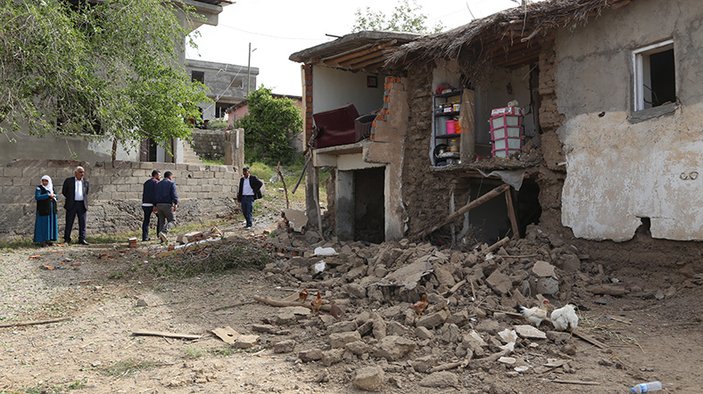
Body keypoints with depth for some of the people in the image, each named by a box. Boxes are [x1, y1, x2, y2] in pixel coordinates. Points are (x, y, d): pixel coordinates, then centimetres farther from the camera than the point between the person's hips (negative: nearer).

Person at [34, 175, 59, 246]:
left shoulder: (51, 188, 10)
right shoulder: (39, 188, -7)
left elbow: (55, 196, 18)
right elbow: (37, 197, -21)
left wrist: (53, 197, -5)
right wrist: (48, 195, -21)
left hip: (51, 210, 6)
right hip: (43, 210, -6)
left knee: (51, 224, 6)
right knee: (43, 225, -5)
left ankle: (48, 240, 12)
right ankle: (42, 241, 0)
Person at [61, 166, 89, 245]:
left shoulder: (85, 182, 10)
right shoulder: (68, 181, 3)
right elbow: (64, 191, 9)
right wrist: (70, 198, 8)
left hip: (82, 205, 2)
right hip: (71, 204, -2)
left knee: (82, 223, 1)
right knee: (69, 223, 2)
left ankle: (82, 239, 5)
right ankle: (67, 239, 10)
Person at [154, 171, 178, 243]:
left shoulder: (158, 184, 16)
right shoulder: (171, 183, -2)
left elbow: (155, 195, 13)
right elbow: (174, 194, -14)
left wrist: (155, 206, 16)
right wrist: (175, 204, -19)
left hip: (159, 205, 6)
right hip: (167, 205, -6)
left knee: (162, 222, 11)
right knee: (172, 221, -1)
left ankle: (162, 238, 7)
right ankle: (163, 232, -26)